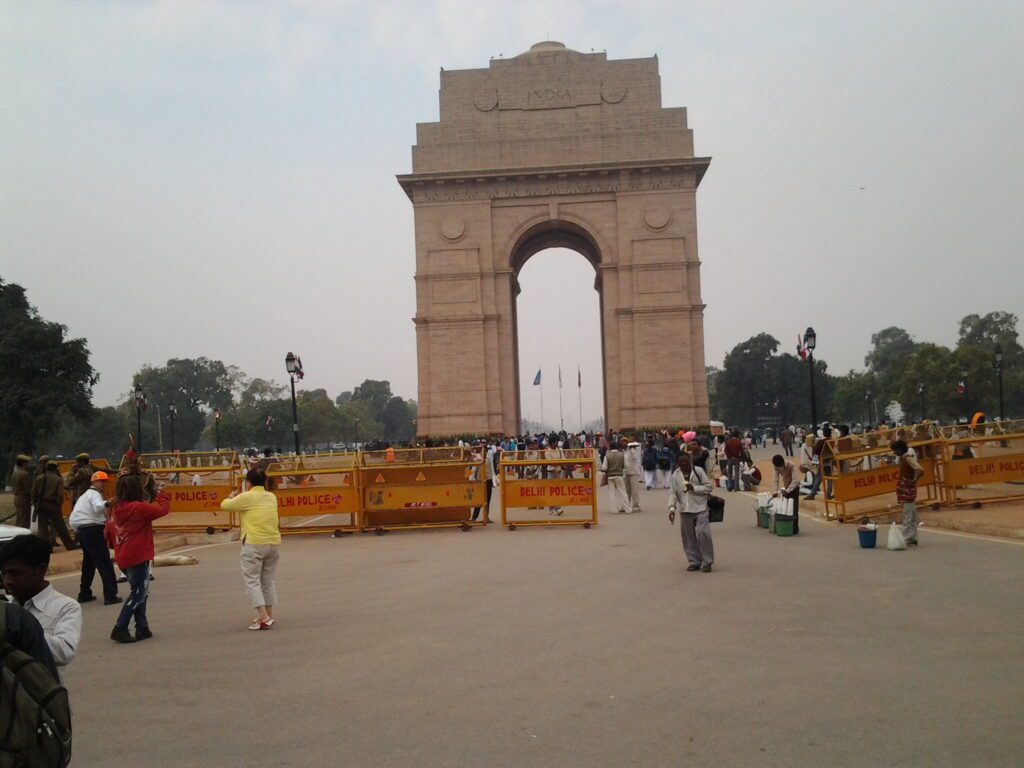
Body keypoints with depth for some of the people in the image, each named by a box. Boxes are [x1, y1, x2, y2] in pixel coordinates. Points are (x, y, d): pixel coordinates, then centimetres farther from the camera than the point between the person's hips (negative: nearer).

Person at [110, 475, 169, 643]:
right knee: (138, 594, 0)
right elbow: (163, 509, -13)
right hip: (138, 558, -8)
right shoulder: (139, 508, -16)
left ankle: (142, 628, 18)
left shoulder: (117, 509, 7)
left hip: (124, 558, 8)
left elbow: (110, 532, 14)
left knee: (140, 592, 17)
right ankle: (119, 629, -4)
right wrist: (161, 492, 2)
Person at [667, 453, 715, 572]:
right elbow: (672, 493, 1)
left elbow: (708, 487, -3)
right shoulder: (675, 475, 3)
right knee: (689, 537, 7)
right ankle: (694, 561, 20)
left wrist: (694, 488, -16)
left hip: (700, 508, -3)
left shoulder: (698, 471, -4)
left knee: (703, 533, -12)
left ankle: (707, 562, 0)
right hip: (685, 510, 3)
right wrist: (672, 508, -10)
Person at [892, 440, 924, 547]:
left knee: (908, 516, -9)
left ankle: (907, 539, -8)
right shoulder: (903, 459, 13)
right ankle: (912, 539, 19)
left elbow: (920, 470, -28)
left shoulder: (908, 459, -15)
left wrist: (913, 481, -21)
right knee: (911, 516, 13)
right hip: (905, 491, 10)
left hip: (908, 490, -10)